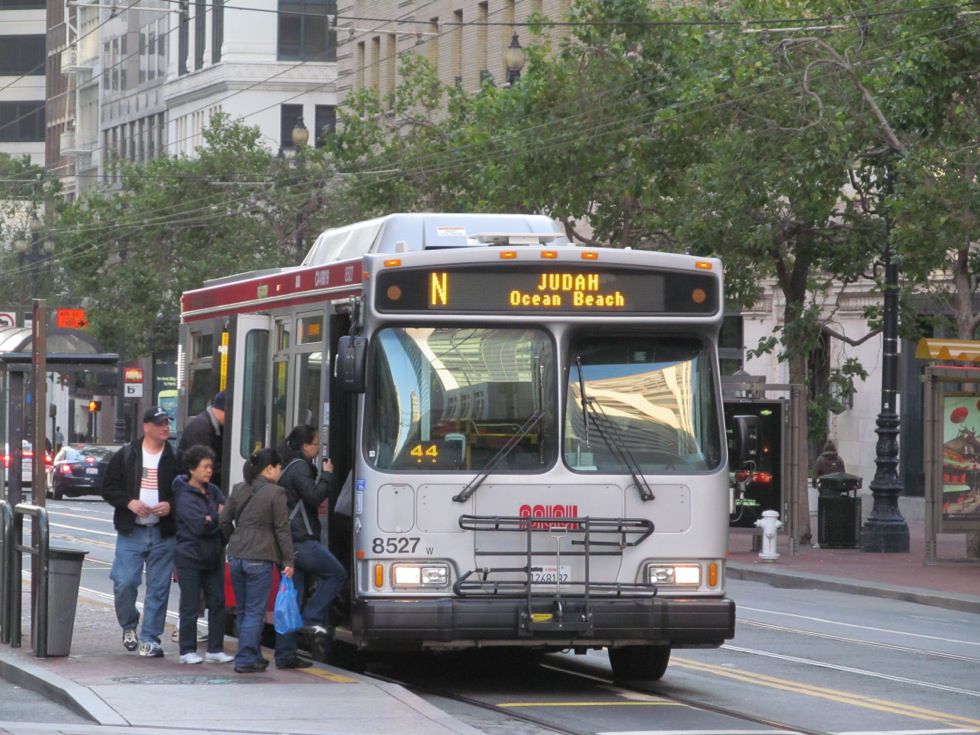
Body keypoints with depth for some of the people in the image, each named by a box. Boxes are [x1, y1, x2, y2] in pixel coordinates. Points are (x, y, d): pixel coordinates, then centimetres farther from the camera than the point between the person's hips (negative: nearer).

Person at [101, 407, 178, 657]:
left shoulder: (175, 459, 3)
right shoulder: (125, 456, 2)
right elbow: (108, 488, 4)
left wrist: (171, 506, -11)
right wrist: (129, 503, -12)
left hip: (163, 535, 1)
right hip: (131, 532, -1)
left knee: (158, 589, 2)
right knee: (124, 583, -8)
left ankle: (149, 638, 10)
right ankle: (129, 626, 18)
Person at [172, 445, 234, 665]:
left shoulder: (212, 491, 10)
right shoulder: (185, 497, -12)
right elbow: (199, 525, -21)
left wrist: (211, 519, -15)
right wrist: (218, 518, -7)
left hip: (213, 557, 7)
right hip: (191, 558, -7)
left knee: (217, 603, 7)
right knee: (190, 606, 0)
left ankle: (215, 650, 13)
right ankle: (187, 651, 7)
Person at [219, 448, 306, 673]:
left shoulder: (239, 490, 10)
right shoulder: (276, 494, -7)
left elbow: (224, 521, 14)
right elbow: (282, 529, -7)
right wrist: (288, 560, -3)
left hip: (236, 557, 6)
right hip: (260, 559, -6)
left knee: (243, 610, 13)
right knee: (255, 611, -1)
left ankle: (253, 656, 20)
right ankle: (246, 659, -5)